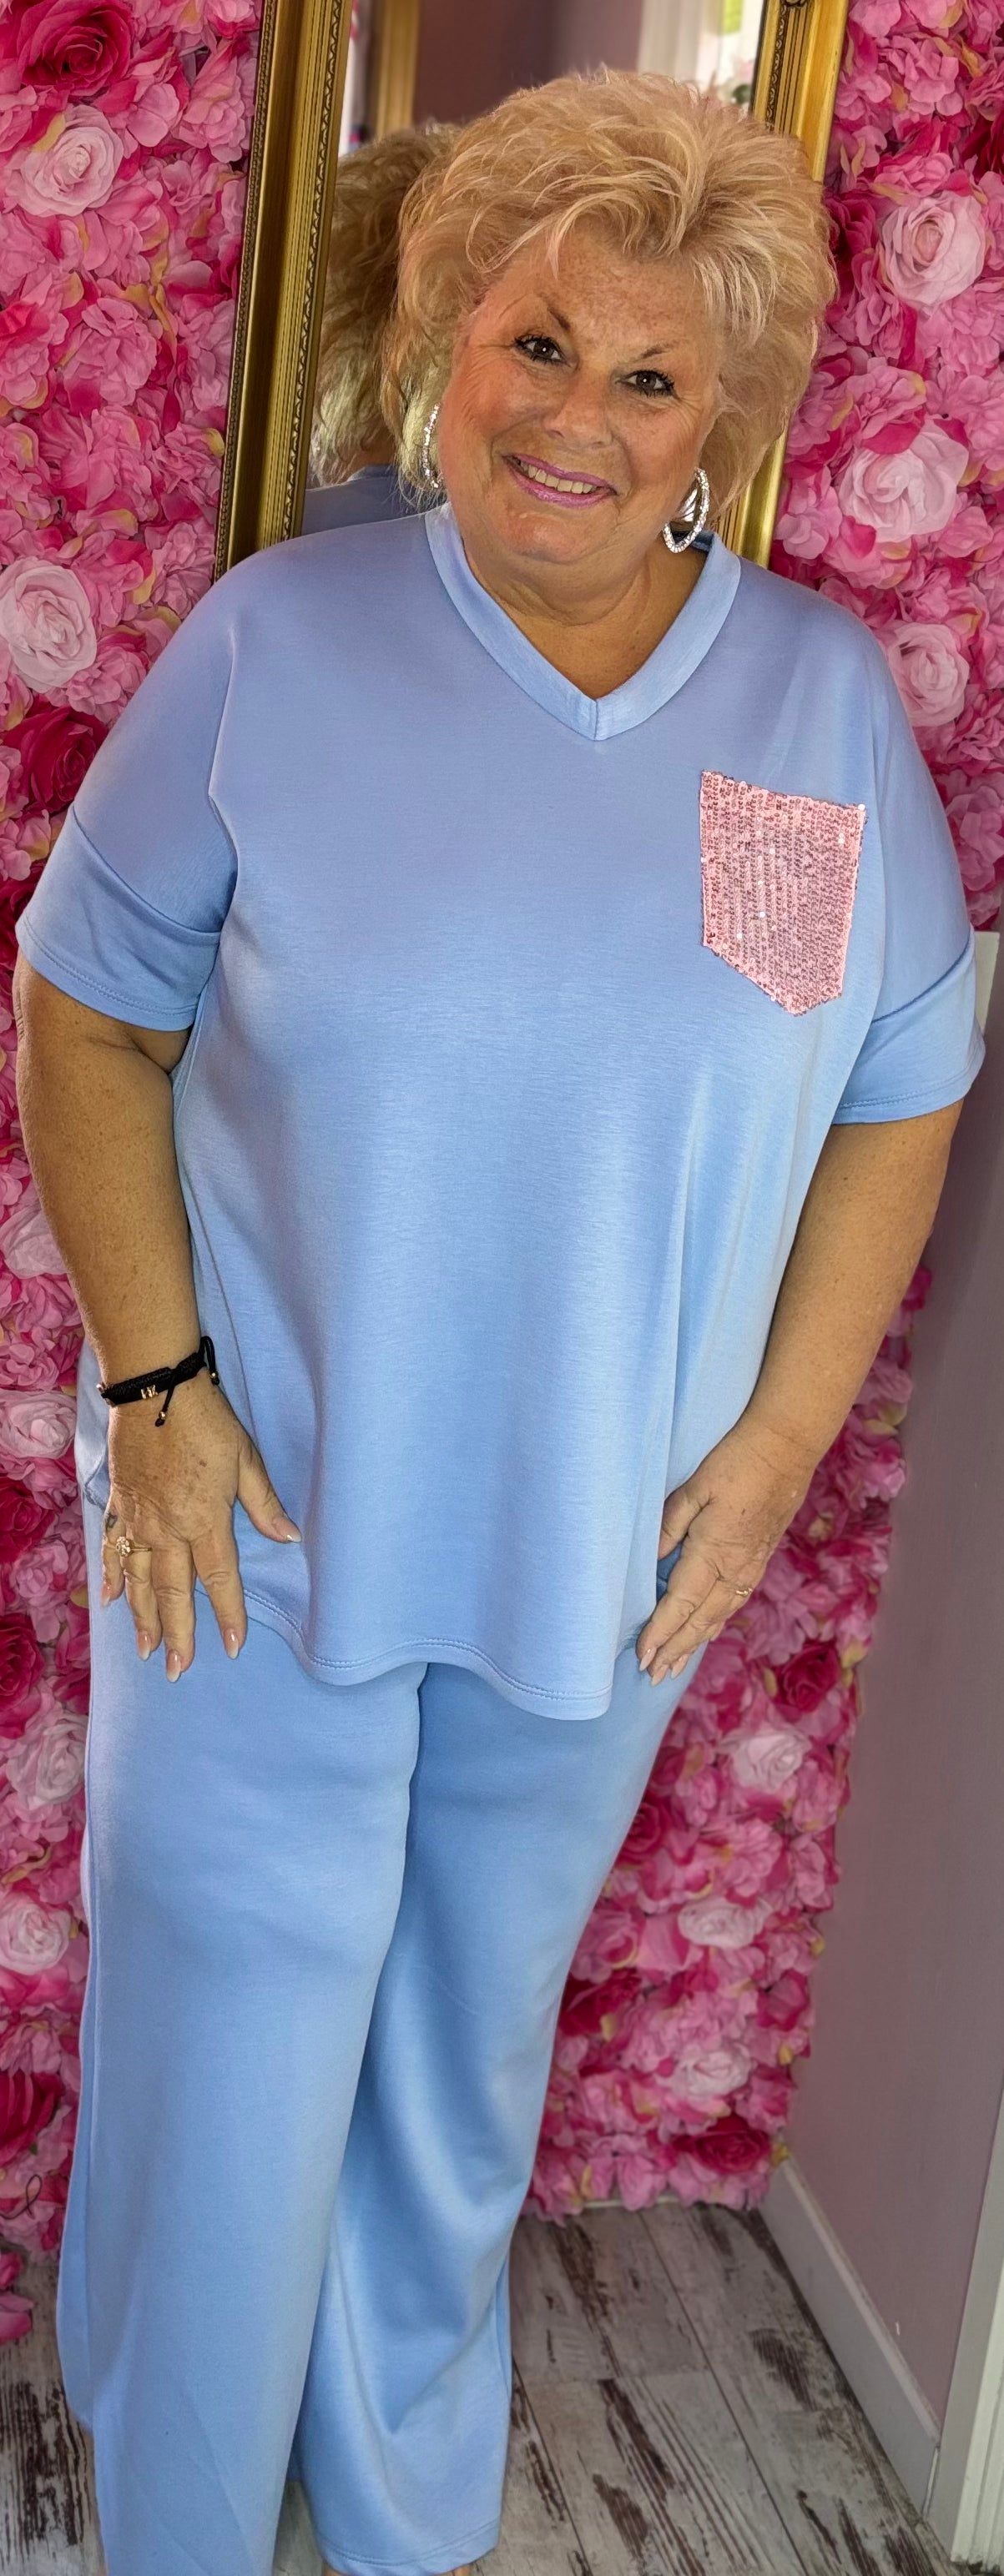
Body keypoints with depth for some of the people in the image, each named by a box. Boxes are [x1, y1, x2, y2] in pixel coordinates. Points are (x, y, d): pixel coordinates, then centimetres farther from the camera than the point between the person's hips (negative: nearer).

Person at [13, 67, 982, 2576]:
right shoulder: (274, 645, -7)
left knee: (469, 2073, 20)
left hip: (608, 1554, 3)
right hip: (267, 1516, -2)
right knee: (231, 2060, 8)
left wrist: (774, 1446, -3)